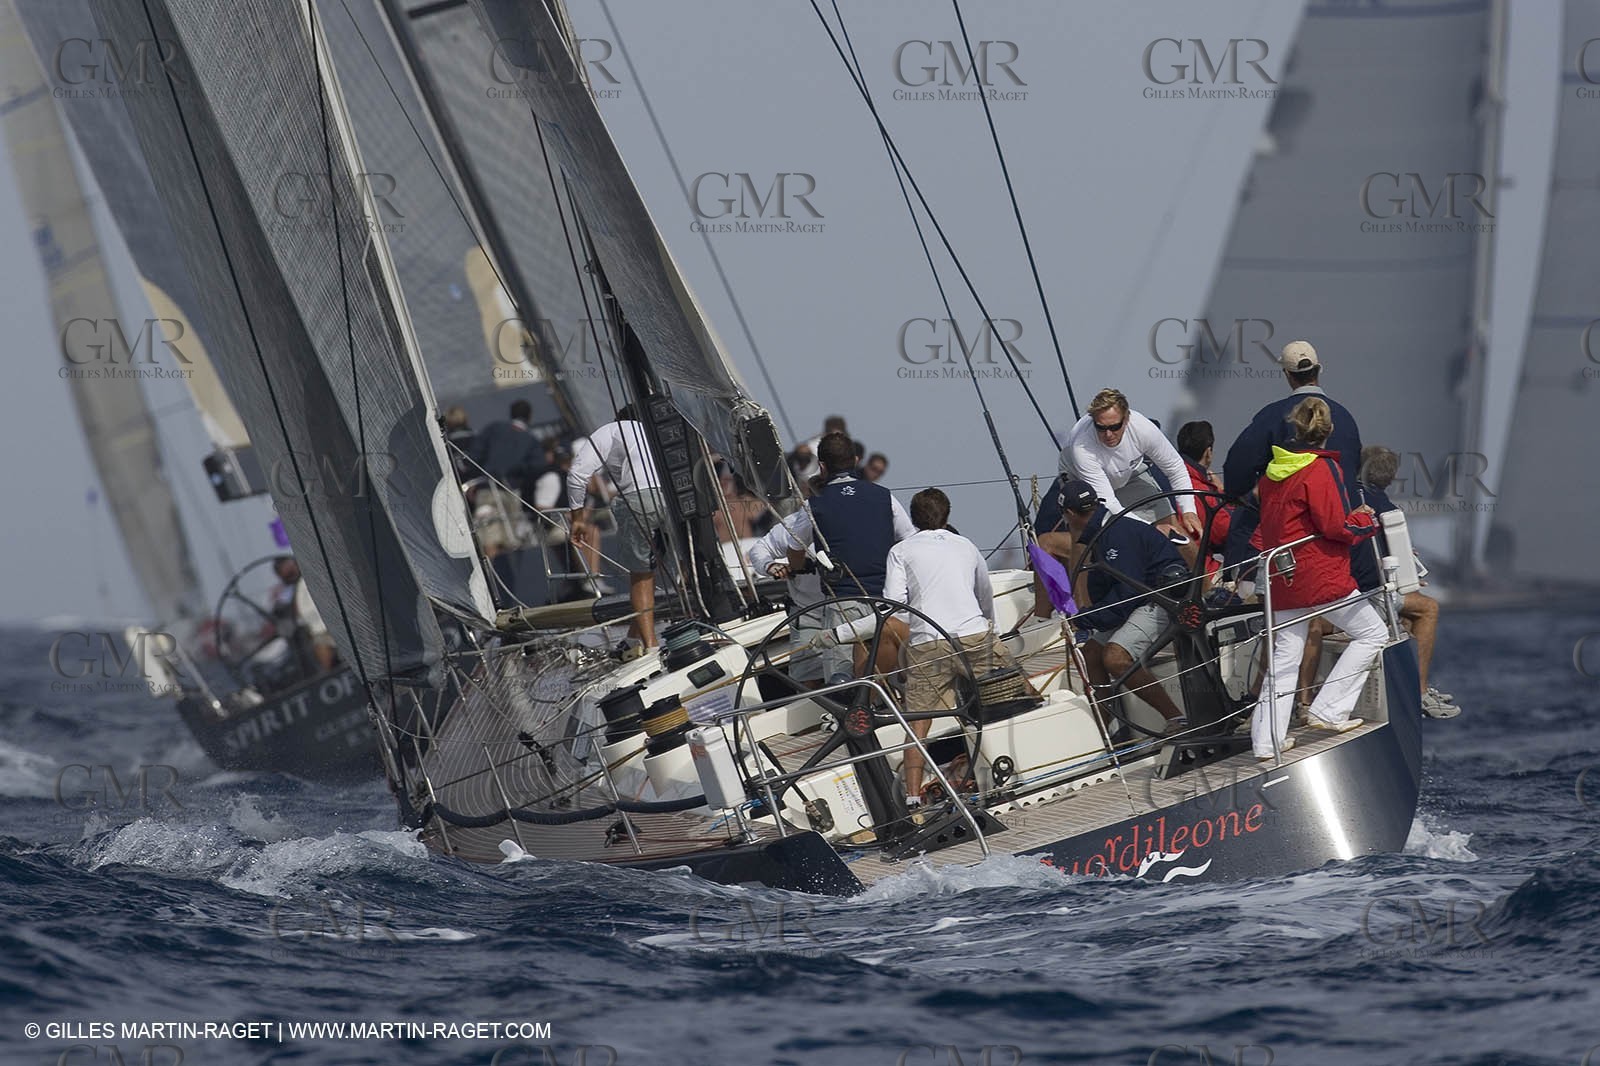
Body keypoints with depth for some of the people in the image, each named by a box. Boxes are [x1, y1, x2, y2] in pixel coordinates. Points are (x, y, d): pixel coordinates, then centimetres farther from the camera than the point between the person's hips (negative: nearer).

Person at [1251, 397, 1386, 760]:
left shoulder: (1273, 470, 10)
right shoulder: (1322, 468, -13)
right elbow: (1336, 526, -15)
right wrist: (1365, 518, 1)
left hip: (1283, 579, 7)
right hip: (1320, 576, -7)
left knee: (1285, 656, 11)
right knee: (1373, 633, 6)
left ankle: (1267, 740, 7)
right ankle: (1328, 711, 0)